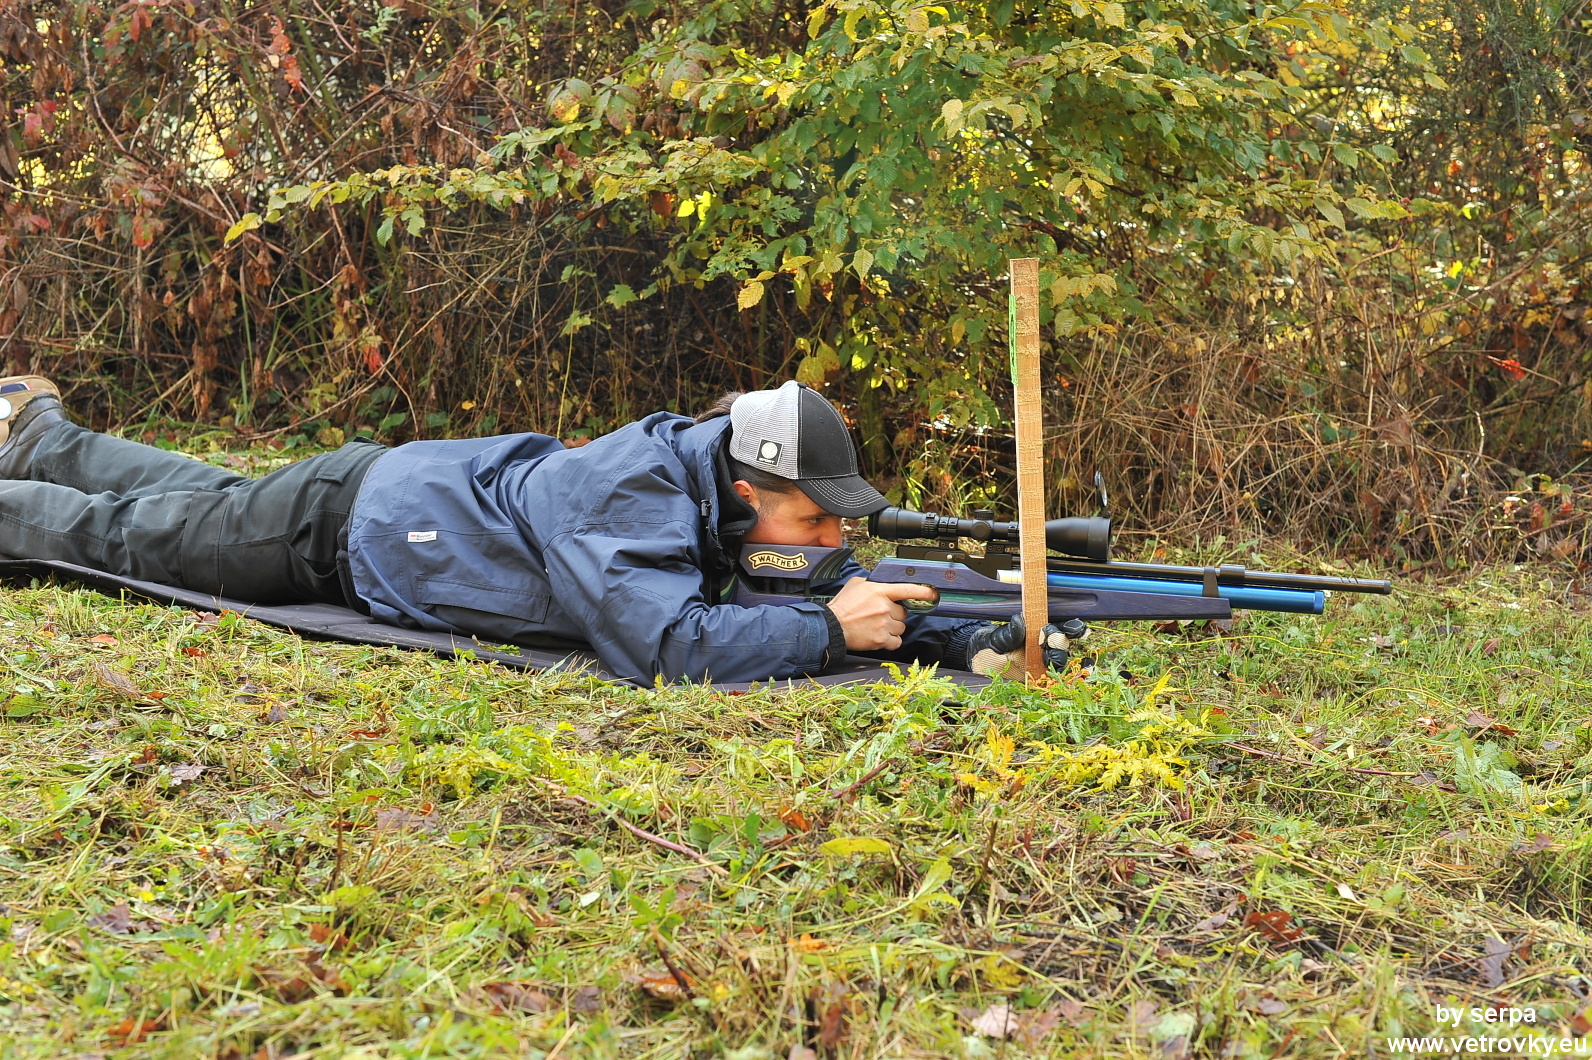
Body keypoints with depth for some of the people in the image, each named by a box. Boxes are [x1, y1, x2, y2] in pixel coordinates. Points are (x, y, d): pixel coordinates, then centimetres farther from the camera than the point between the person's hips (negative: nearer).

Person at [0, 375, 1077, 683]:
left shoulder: (716, 470, -16)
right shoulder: (633, 499, -39)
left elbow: (831, 589, -10)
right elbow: (670, 646, -52)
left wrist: (968, 643, -24)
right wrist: (829, 631, -43)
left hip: (423, 483, 7)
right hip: (355, 518, -7)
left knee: (207, 500, 31)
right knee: (130, 534, 16)